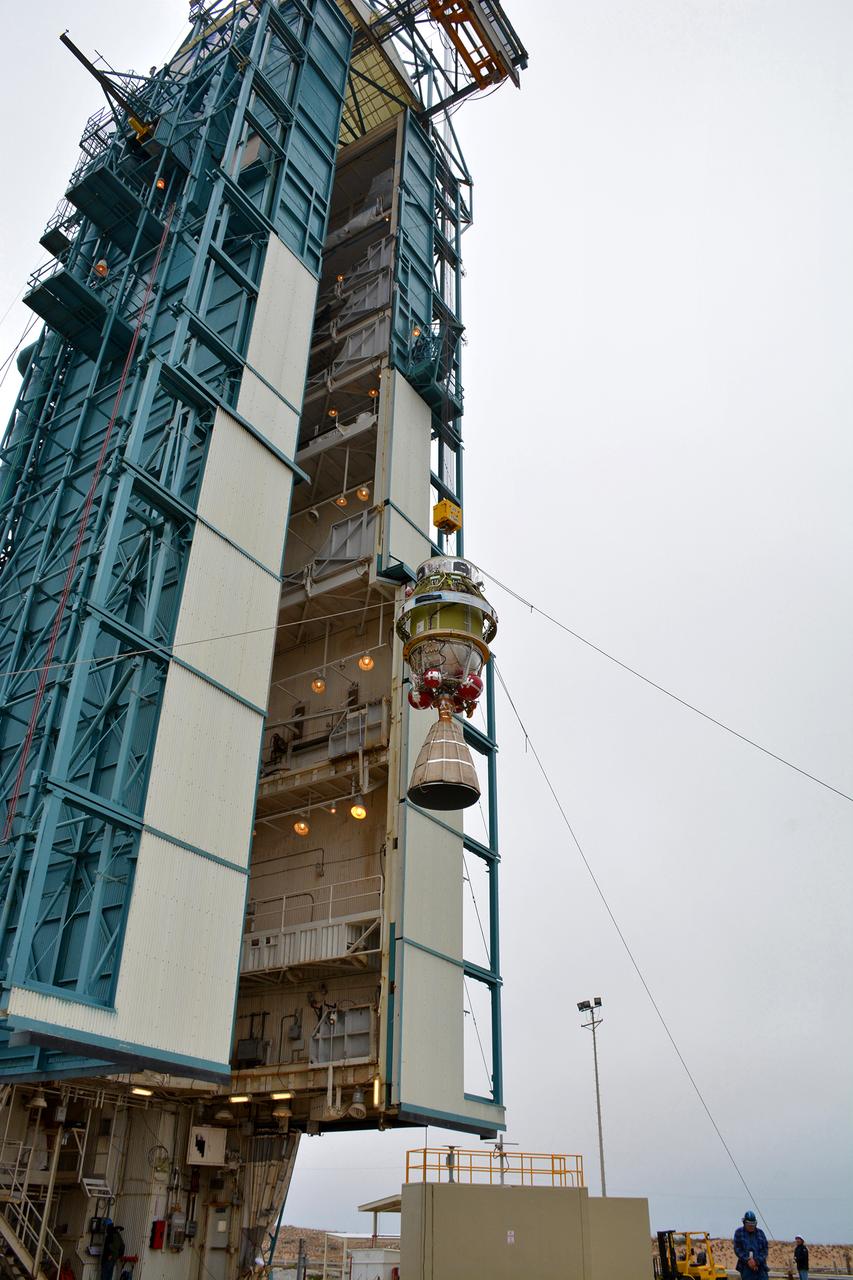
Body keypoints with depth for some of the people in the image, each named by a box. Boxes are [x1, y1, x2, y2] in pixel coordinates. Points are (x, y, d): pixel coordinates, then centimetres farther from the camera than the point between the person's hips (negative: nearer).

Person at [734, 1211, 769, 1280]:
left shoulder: (760, 1233, 8)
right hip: (746, 1267, -1)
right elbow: (737, 1249, -3)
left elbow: (765, 1250, 3)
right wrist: (748, 1260, -15)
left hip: (760, 1266, 1)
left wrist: (757, 1261, -10)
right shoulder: (739, 1232, 3)